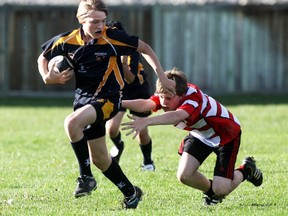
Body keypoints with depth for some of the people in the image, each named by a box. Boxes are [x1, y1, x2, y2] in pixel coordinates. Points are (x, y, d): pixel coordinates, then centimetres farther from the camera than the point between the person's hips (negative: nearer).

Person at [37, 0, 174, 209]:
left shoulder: (112, 37, -15)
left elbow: (145, 49, -4)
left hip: (108, 98, -6)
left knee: (72, 122, -32)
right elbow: (43, 58, 13)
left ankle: (86, 176, -19)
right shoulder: (66, 41, -4)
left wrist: (162, 77, -7)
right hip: (83, 98, 6)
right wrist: (48, 77, -8)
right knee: (99, 158, 11)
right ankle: (130, 192, 30)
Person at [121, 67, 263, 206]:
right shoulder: (167, 95, -19)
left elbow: (176, 116, -62)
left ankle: (246, 169, 19)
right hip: (200, 135, 6)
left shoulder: (193, 98, -40)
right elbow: (146, 104, -39)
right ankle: (210, 191, 21)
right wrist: (119, 103, -57)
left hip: (227, 134, -6)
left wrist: (146, 121, -77)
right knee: (184, 175, -12)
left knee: (220, 189, -14)